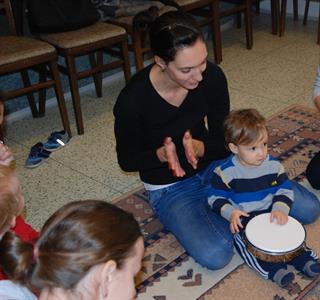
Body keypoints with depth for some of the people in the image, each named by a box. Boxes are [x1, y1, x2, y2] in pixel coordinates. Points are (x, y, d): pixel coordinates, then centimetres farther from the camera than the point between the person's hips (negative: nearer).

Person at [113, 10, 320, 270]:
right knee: (215, 255, -29)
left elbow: (223, 140, -5)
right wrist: (163, 153, -31)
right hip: (170, 187, -3)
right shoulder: (132, 101, -27)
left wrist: (198, 148, -29)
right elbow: (127, 160, -10)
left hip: (213, 165, 3)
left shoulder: (212, 76, -17)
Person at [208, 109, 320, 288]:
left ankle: (303, 257, -2)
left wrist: (280, 209, -19)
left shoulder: (273, 165, -6)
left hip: (269, 212, 3)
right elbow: (216, 198, -8)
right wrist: (230, 213, -25)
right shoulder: (226, 172, -15)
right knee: (243, 239, -25)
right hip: (242, 218, -3)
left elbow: (285, 189, 0)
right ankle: (274, 269, -27)